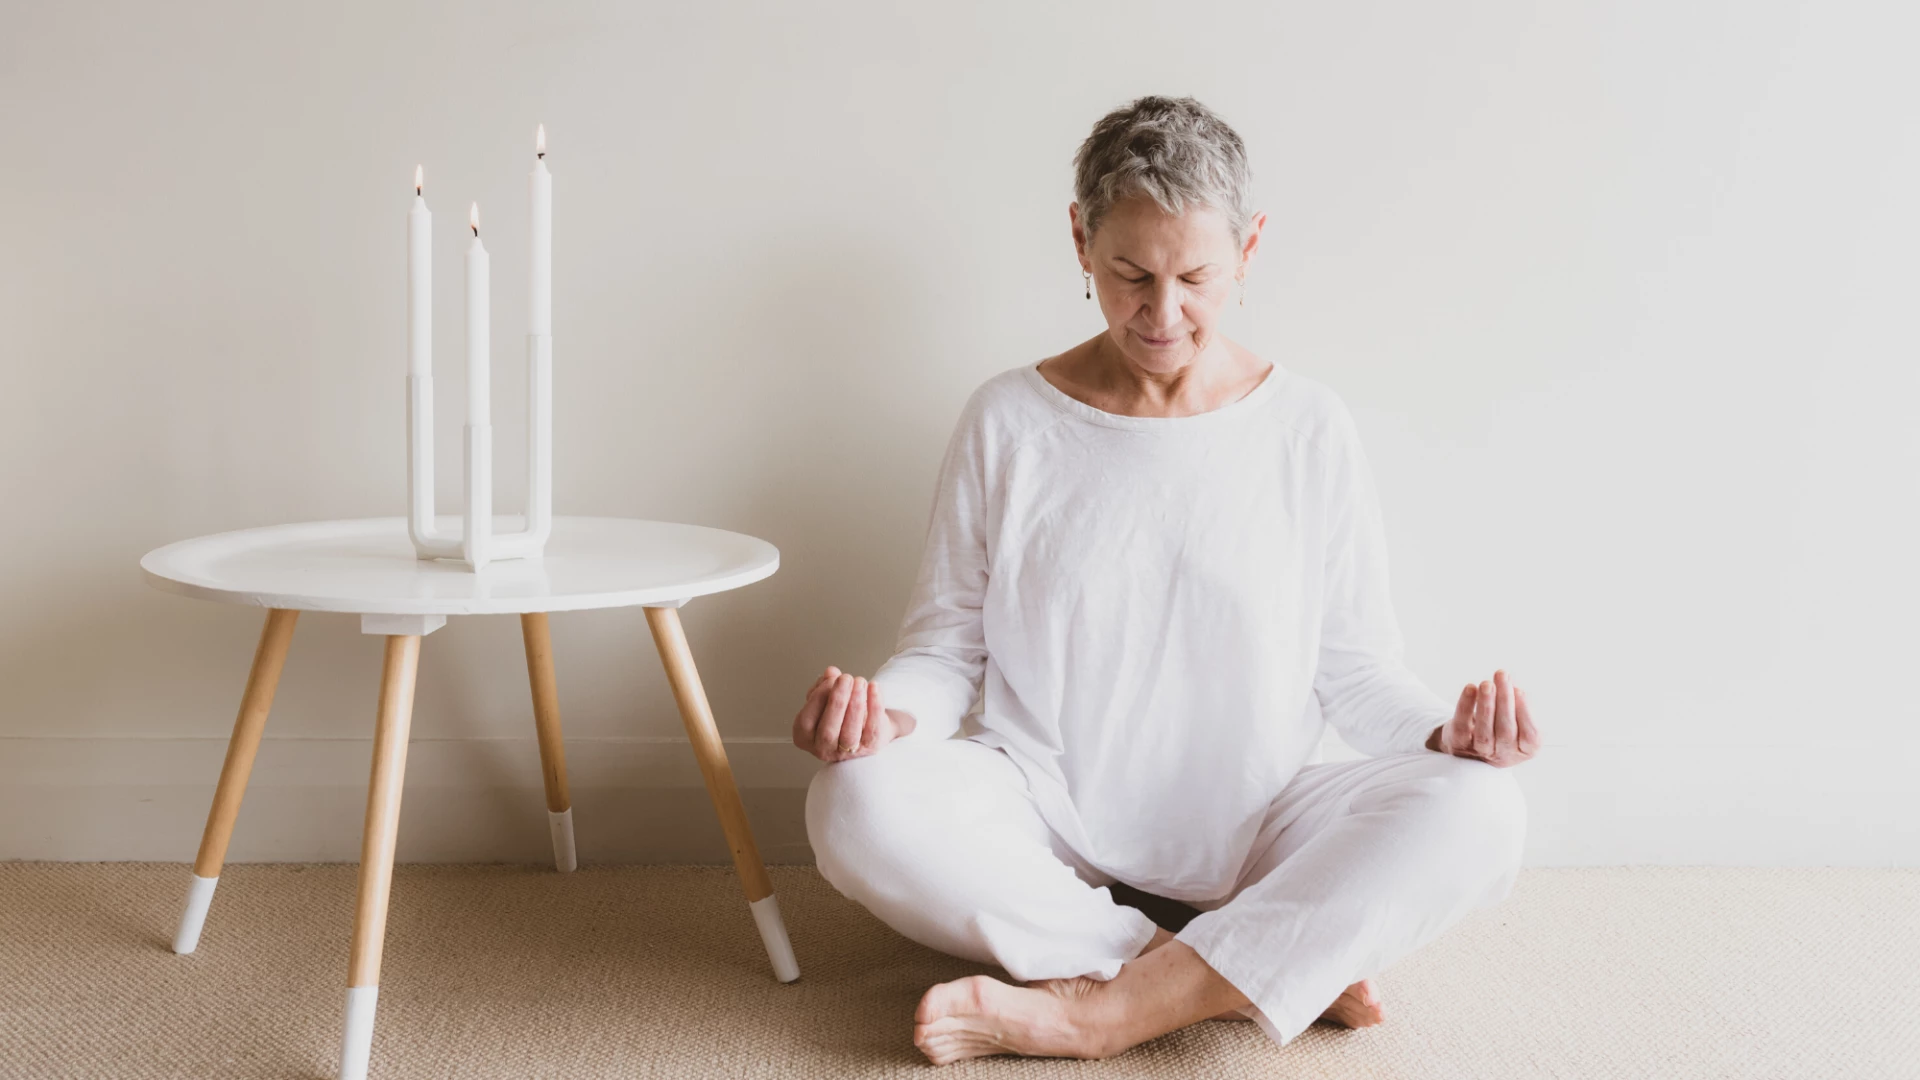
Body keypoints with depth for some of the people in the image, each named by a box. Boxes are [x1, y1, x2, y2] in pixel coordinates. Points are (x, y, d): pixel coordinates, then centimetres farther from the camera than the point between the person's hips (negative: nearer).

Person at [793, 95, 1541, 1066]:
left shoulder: (1309, 431, 3)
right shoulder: (1008, 422, 2)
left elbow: (1353, 668, 6)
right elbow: (949, 641, 5)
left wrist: (1443, 731, -15)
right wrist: (889, 710, -17)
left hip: (1244, 833, 1)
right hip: (1046, 817, 0)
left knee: (1474, 811, -26)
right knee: (858, 807, -31)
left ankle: (1106, 1008, -27)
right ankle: (1273, 972, -24)